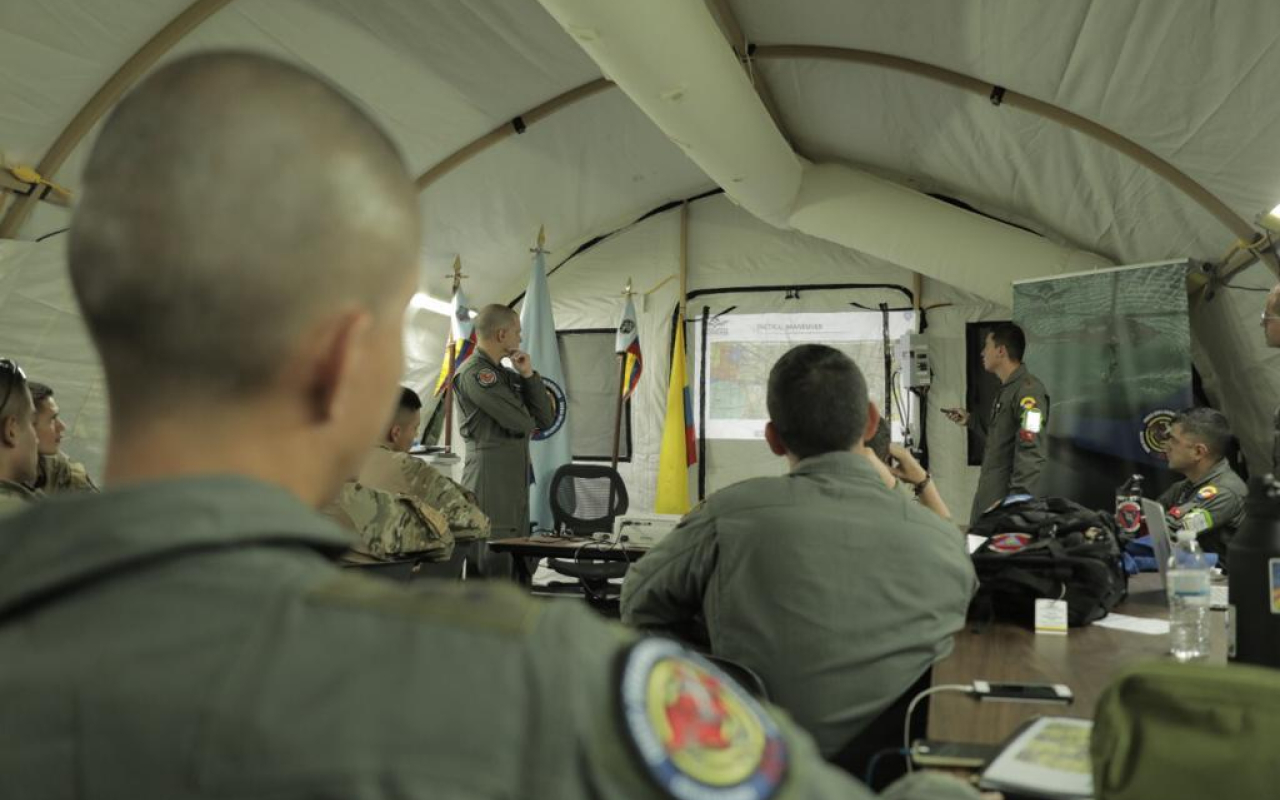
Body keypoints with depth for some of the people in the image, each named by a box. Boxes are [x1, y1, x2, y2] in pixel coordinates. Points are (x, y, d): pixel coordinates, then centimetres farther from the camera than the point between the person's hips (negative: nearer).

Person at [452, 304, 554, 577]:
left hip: (516, 481, 9)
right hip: (489, 480, -9)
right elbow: (521, 421, -18)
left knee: (516, 563, 14)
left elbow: (546, 417, 10)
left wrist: (529, 375, 0)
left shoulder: (507, 375, 18)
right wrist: (528, 422, 6)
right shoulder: (474, 373, -11)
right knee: (494, 565, -8)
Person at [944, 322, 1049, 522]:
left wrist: (1016, 501, -28)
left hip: (1005, 500, -9)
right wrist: (970, 421, 17)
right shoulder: (1006, 389, 17)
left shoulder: (1028, 390, -16)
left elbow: (1031, 452, -24)